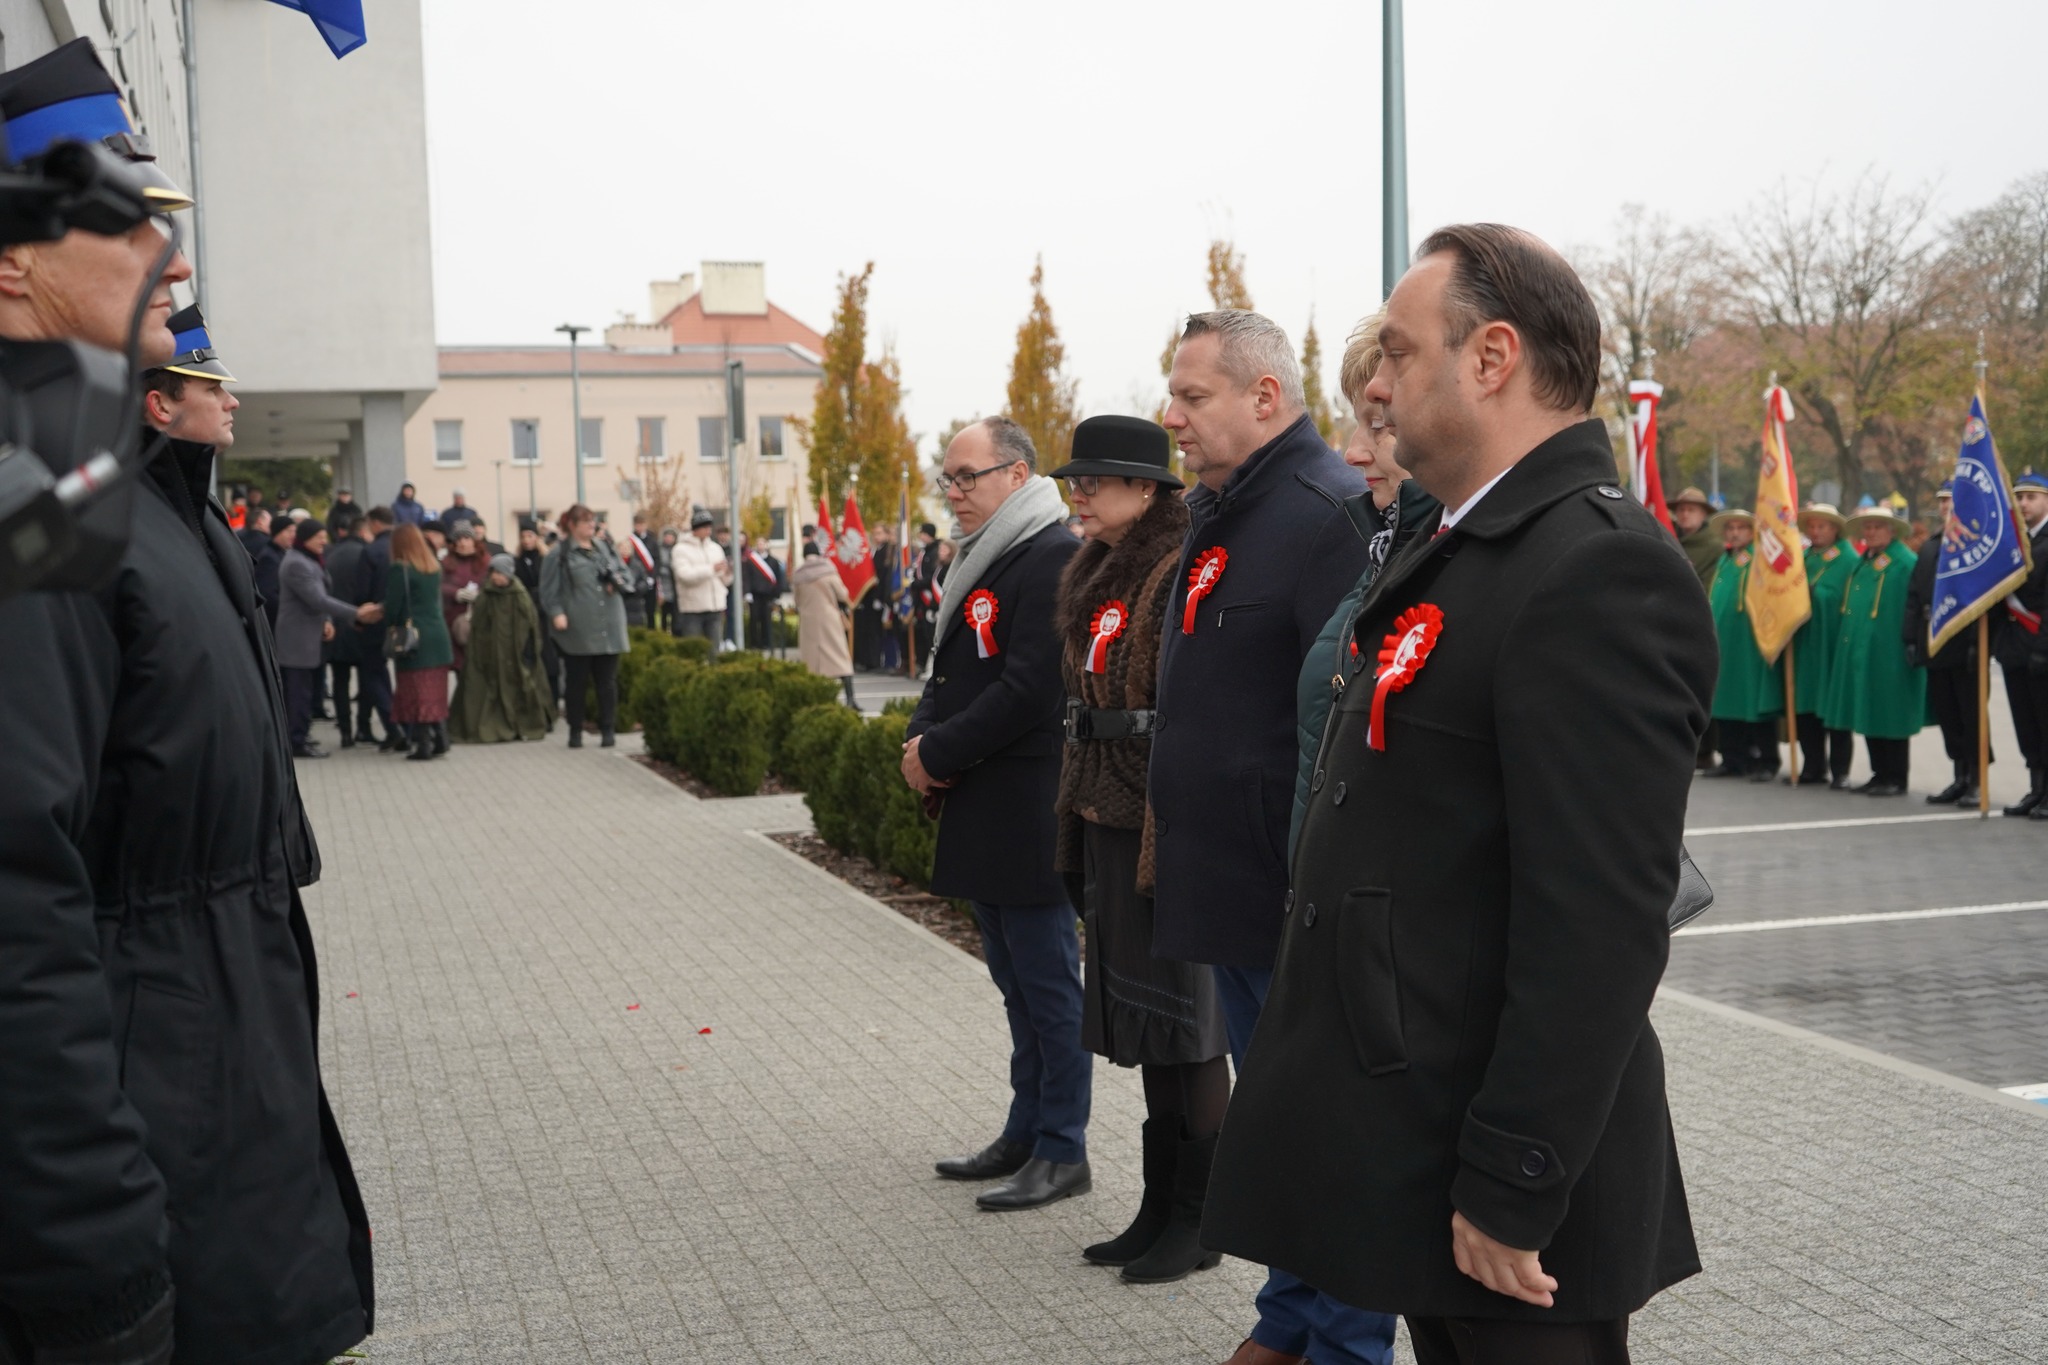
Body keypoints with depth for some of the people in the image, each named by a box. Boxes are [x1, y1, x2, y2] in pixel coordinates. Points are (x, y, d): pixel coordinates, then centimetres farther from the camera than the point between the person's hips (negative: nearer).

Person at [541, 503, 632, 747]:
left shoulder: (605, 549, 15)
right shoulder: (559, 555, -2)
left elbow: (624, 571, 22)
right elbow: (549, 590, -6)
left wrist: (618, 581, 0)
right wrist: (556, 613, -18)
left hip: (608, 629, 4)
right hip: (577, 631, -4)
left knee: (607, 681, 6)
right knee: (576, 682, 4)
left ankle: (608, 729, 13)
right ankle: (575, 731, 14)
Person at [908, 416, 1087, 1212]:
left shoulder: (1053, 557, -15)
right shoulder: (981, 560, 16)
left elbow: (1029, 687, -22)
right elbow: (949, 671, 20)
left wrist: (942, 753, -14)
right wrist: (923, 740, 1)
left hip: (1026, 810, -10)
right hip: (980, 810, 10)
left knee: (1046, 979, -1)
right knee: (1016, 981, 17)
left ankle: (1062, 1152, 10)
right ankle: (1026, 1133, 28)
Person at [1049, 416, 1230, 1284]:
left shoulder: (1181, 576, -15)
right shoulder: (1097, 578, 14)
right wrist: (1077, 811, 17)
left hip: (1162, 827, -9)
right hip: (1107, 824, 9)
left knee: (1181, 1023, 1)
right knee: (1139, 1014, 15)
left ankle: (1197, 1221, 14)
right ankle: (1161, 1206, 26)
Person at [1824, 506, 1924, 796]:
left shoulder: (1906, 564, -9)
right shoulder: (1862, 564, 16)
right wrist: (1850, 643, 16)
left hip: (1890, 654, -8)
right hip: (1861, 652, 8)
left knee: (1890, 716, -3)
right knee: (1868, 715, 10)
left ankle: (1896, 779, 4)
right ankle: (1880, 774, 18)